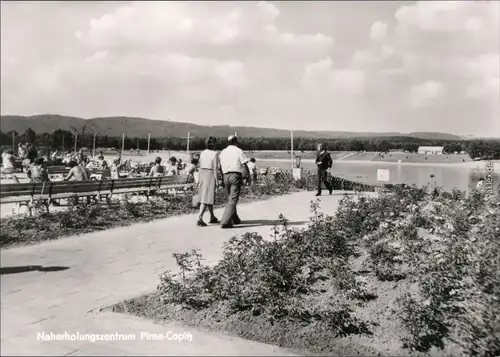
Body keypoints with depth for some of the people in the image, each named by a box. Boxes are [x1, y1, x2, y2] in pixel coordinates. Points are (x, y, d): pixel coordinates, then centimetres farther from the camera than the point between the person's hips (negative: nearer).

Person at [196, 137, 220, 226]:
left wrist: (199, 179, 15)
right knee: (206, 198, -5)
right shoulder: (215, 154, -11)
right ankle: (200, 218, -14)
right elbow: (215, 168, -13)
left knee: (210, 197, 17)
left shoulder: (203, 153, 7)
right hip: (211, 175, -7)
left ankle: (212, 217, 28)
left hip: (203, 174, 7)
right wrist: (216, 180, -10)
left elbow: (200, 166, 10)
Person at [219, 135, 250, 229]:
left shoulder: (223, 152, 12)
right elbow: (244, 166, -8)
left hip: (226, 175, 6)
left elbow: (221, 166, 11)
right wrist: (248, 177, 0)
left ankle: (235, 219, 27)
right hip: (236, 175, -5)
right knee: (233, 200, -6)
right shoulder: (239, 151, -2)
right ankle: (225, 222, -14)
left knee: (230, 198, 19)